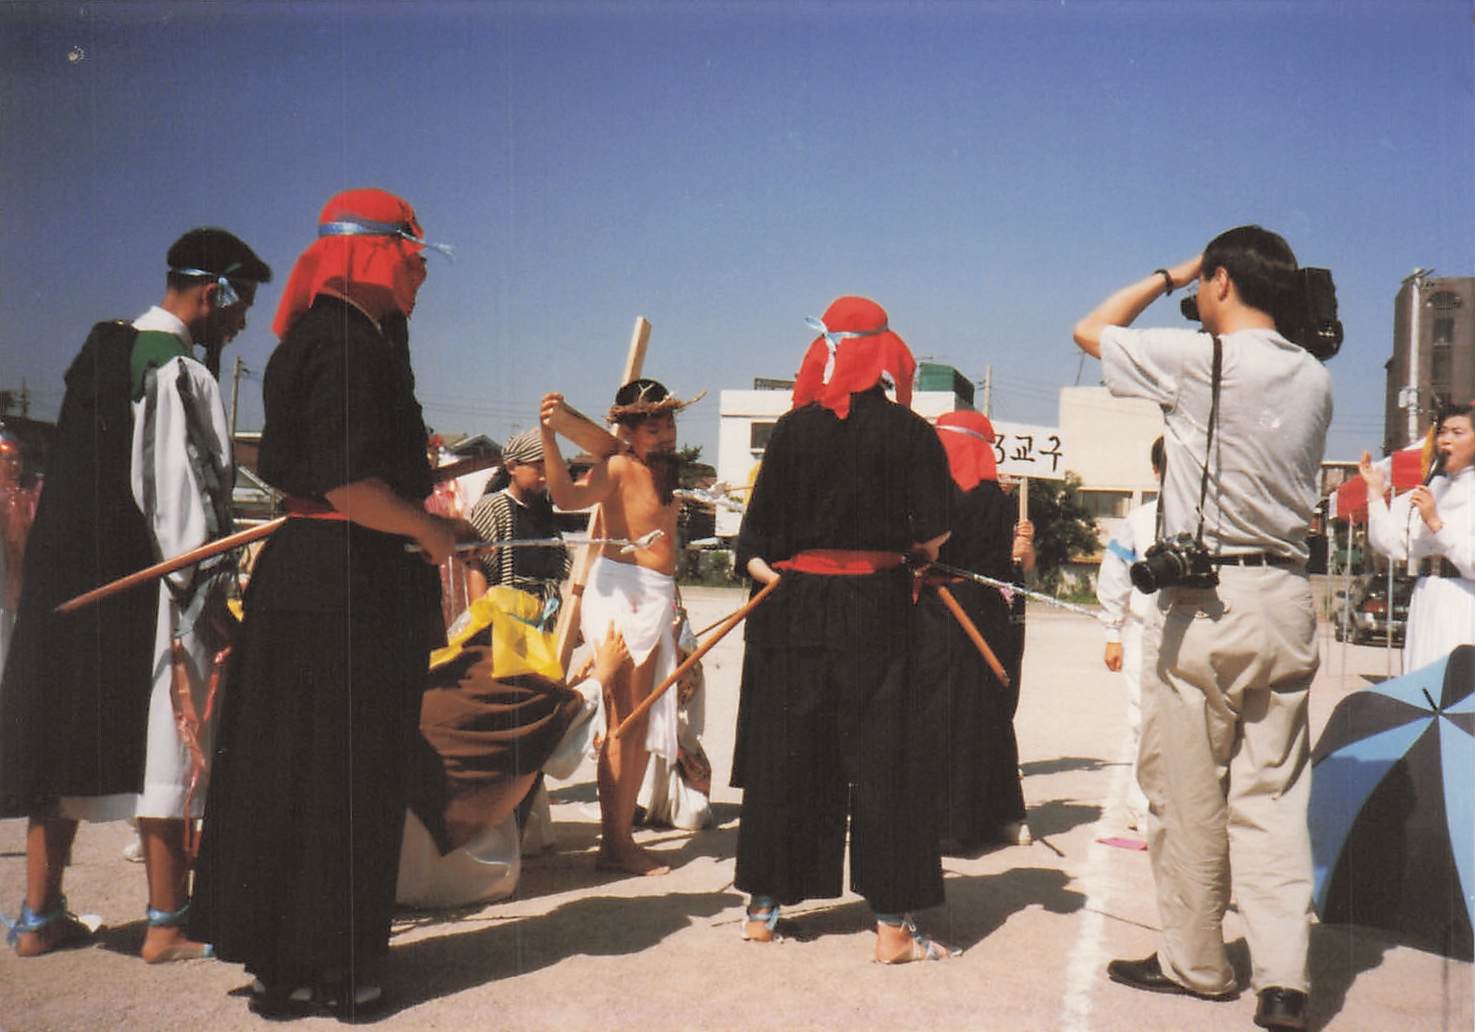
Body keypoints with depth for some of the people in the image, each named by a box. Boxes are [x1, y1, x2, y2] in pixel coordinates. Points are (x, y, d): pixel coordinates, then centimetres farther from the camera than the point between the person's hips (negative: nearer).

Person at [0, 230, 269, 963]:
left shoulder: (99, 354, 13)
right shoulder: (182, 375, -13)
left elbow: (75, 476, 17)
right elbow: (181, 496, -18)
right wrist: (206, 601, -14)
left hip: (64, 578, 8)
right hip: (145, 592, -8)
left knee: (64, 738, 13)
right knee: (169, 740, 0)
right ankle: (167, 925, 6)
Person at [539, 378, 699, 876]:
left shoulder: (665, 471, 15)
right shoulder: (618, 468, -10)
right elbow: (570, 496, -30)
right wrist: (549, 436, -43)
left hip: (655, 601, 9)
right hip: (619, 593, -9)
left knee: (644, 724, 14)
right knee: (622, 723, -7)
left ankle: (623, 833, 24)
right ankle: (612, 845, 0)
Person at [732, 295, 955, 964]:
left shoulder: (792, 429, 1)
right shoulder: (908, 431, -4)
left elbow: (757, 536, -2)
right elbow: (932, 535, -6)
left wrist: (774, 572, 11)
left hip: (793, 608, 2)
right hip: (876, 607, -2)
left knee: (783, 756, 10)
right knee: (880, 759, 4)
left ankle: (764, 908, 20)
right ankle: (892, 924, 8)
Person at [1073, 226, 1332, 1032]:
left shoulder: (1197, 360, -9)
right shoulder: (1314, 379, 9)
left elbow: (1089, 330, 5)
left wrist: (1169, 276, 16)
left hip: (1208, 600, -6)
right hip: (1287, 598, 6)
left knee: (1189, 793, 6)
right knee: (1273, 796, 9)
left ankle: (1194, 962, 18)